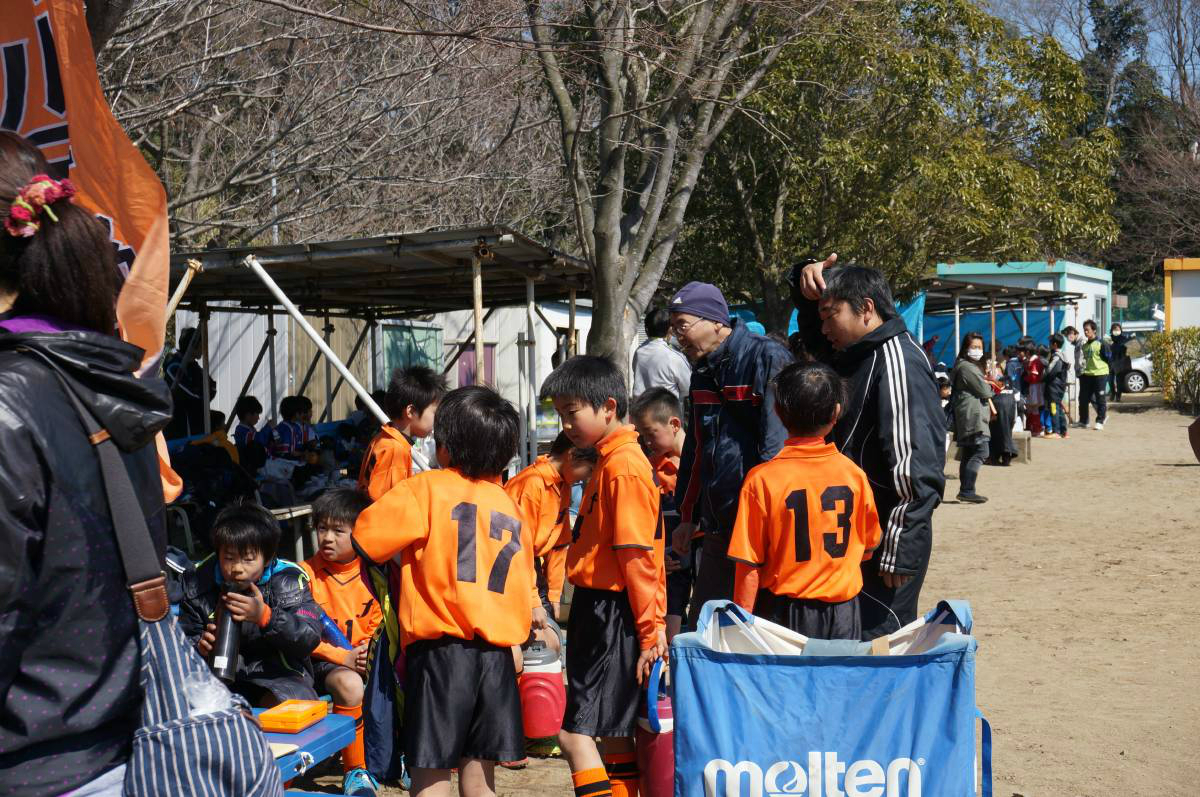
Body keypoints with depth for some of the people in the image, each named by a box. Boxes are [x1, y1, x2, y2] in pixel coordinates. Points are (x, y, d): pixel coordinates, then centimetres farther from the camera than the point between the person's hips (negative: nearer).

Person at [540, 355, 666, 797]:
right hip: (597, 610, 10)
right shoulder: (608, 461, 15)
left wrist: (649, 630, -18)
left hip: (612, 615, -10)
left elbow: (637, 556, -19)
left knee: (574, 732, -9)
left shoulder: (623, 466, -16)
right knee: (614, 733, 15)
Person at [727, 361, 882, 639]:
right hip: (843, 610, 3)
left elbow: (749, 564, -10)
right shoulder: (854, 474, -3)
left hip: (785, 611, -3)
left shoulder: (762, 480, -13)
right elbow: (868, 545, 11)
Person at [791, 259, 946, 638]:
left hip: (887, 541, -10)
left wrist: (898, 554, -22)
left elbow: (913, 467, -22)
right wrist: (808, 283, 7)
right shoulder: (858, 356, 13)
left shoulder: (898, 361, -16)